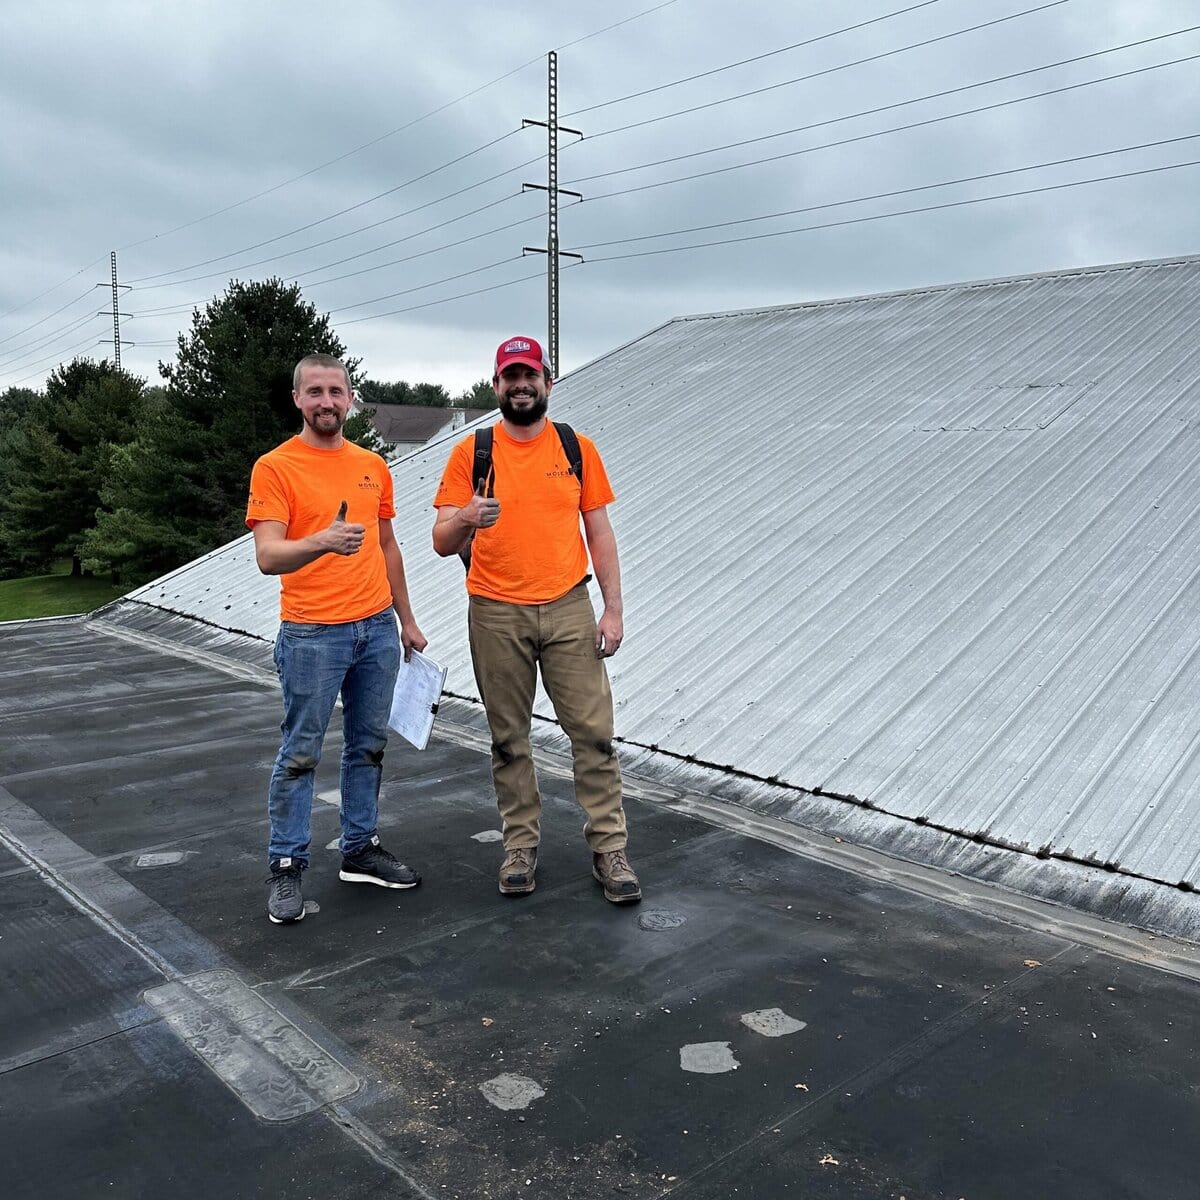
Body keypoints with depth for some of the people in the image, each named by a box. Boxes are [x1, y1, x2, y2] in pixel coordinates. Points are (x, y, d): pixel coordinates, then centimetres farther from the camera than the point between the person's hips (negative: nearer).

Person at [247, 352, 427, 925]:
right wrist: (323, 542, -36)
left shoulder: (372, 466, 10)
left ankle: (360, 850, 27)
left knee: (369, 745, 13)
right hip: (312, 634, -6)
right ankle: (287, 867, 16)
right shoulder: (275, 467, -7)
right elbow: (267, 556, -17)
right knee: (300, 754, 3)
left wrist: (406, 619, 18)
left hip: (378, 628, 6)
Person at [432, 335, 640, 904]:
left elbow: (600, 533, 6)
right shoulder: (470, 453, 0)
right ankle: (521, 844, 23)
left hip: (568, 609, 1)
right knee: (509, 738, 9)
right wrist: (465, 519, -27)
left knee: (593, 731, 0)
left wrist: (613, 608, -1)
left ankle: (609, 848, 11)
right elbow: (442, 543, -3)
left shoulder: (578, 449, 5)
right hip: (496, 616, 0)